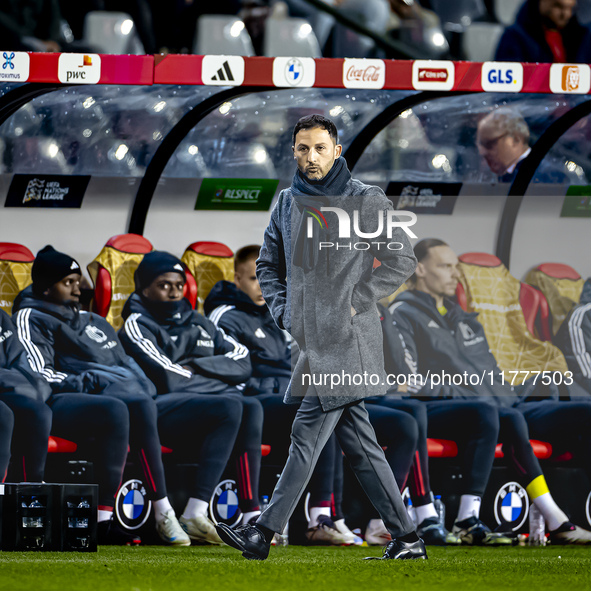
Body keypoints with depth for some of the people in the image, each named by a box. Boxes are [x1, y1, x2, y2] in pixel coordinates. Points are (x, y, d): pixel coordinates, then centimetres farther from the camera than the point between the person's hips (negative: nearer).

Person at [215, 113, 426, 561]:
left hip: (348, 339, -7)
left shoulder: (366, 201, -2)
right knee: (358, 443, 6)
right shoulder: (288, 203, 15)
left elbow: (402, 260, -3)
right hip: (313, 340, 7)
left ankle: (265, 532, -14)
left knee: (309, 433, -11)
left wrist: (354, 302, -9)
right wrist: (284, 311, 8)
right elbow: (269, 264, 24)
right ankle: (406, 538, 10)